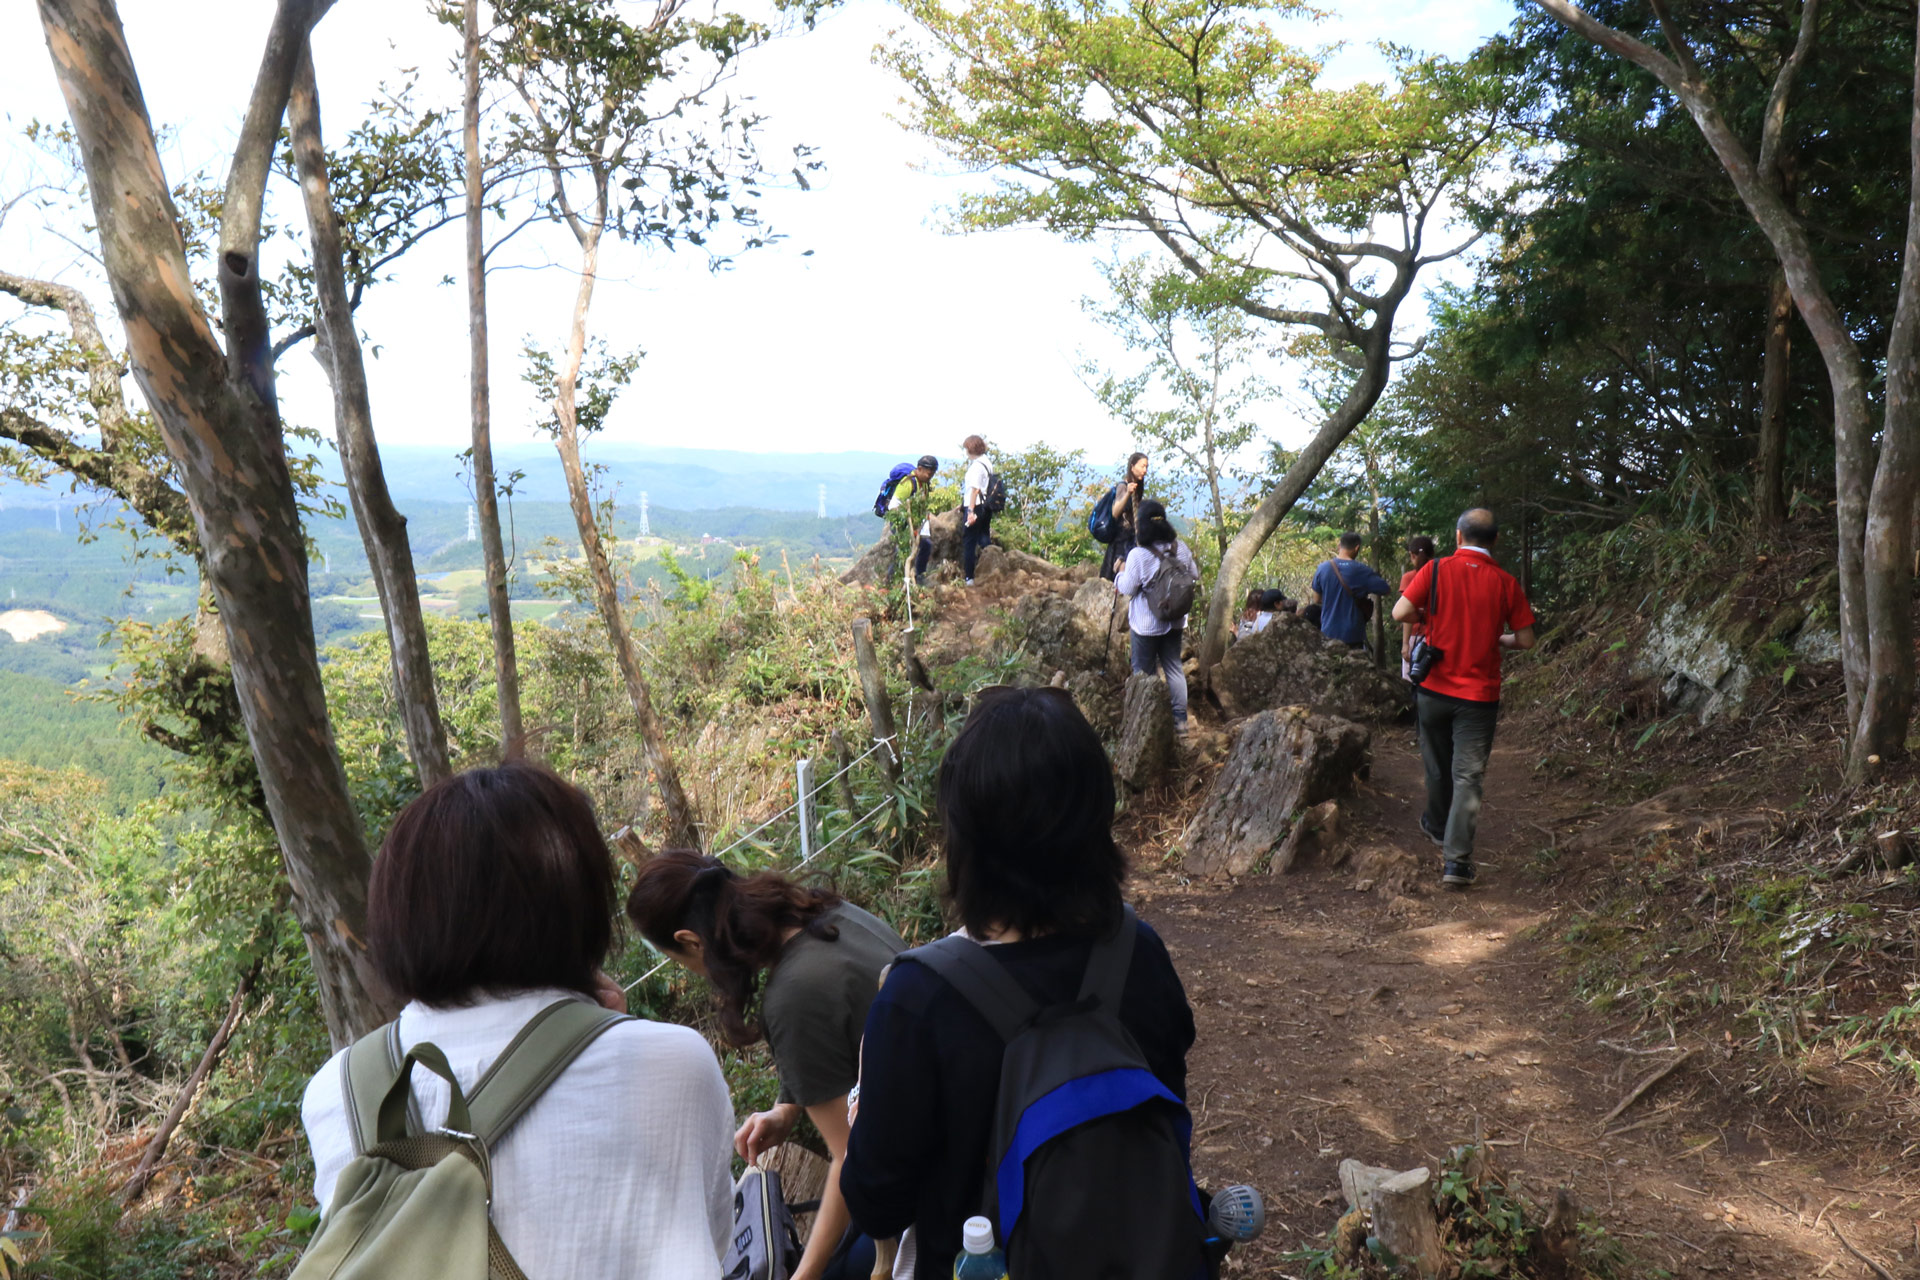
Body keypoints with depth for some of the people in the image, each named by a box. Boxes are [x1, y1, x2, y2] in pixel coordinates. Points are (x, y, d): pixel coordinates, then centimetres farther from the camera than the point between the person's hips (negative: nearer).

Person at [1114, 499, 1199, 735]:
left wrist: (1120, 574, 4)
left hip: (1146, 625, -5)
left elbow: (1127, 589, -15)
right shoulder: (1180, 548, -6)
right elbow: (1194, 576, 7)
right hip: (1174, 621, 5)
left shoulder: (1138, 555, -22)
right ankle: (1180, 719, 17)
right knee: (1174, 667, 15)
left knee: (1144, 671, 8)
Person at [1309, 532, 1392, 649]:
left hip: (1328, 633, 3)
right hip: (1353, 635, -3)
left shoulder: (1322, 568, -3)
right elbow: (1388, 591, -2)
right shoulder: (1361, 571, -11)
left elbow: (1316, 600, 7)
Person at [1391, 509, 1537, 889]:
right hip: (1479, 694, -1)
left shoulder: (1437, 570, -7)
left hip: (1434, 688, 1)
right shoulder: (1505, 582, -5)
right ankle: (1457, 859, -5)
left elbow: (1400, 613, -12)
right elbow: (1525, 640, -2)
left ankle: (1438, 827, 41)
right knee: (1467, 776, 1)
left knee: (1438, 767, 20)